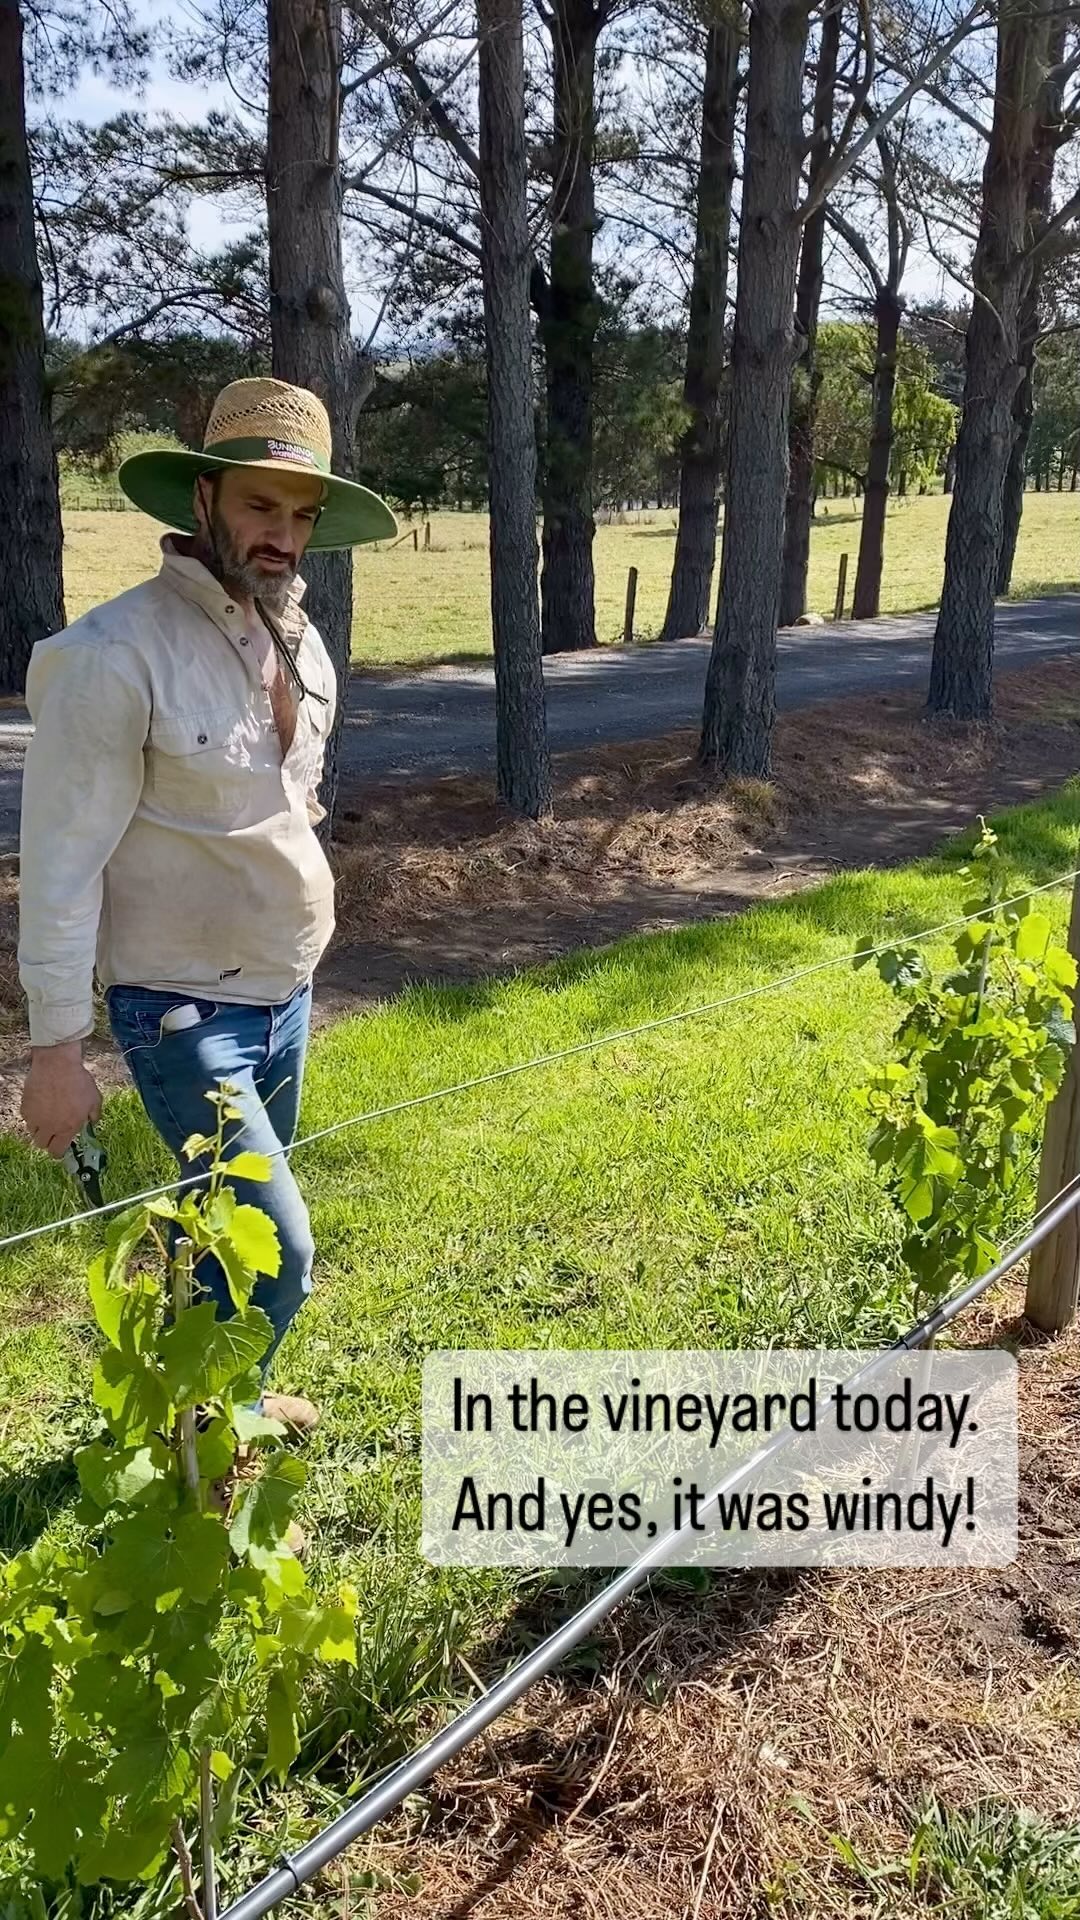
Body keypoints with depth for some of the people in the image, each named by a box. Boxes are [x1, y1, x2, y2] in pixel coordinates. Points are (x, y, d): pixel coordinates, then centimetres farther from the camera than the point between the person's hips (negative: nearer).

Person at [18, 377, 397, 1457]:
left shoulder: (300, 647, 4)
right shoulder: (117, 654, -20)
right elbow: (62, 865, -18)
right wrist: (56, 1046, -16)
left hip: (284, 994, 7)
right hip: (183, 1010, -7)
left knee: (235, 1220, 20)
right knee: (277, 1249, -7)